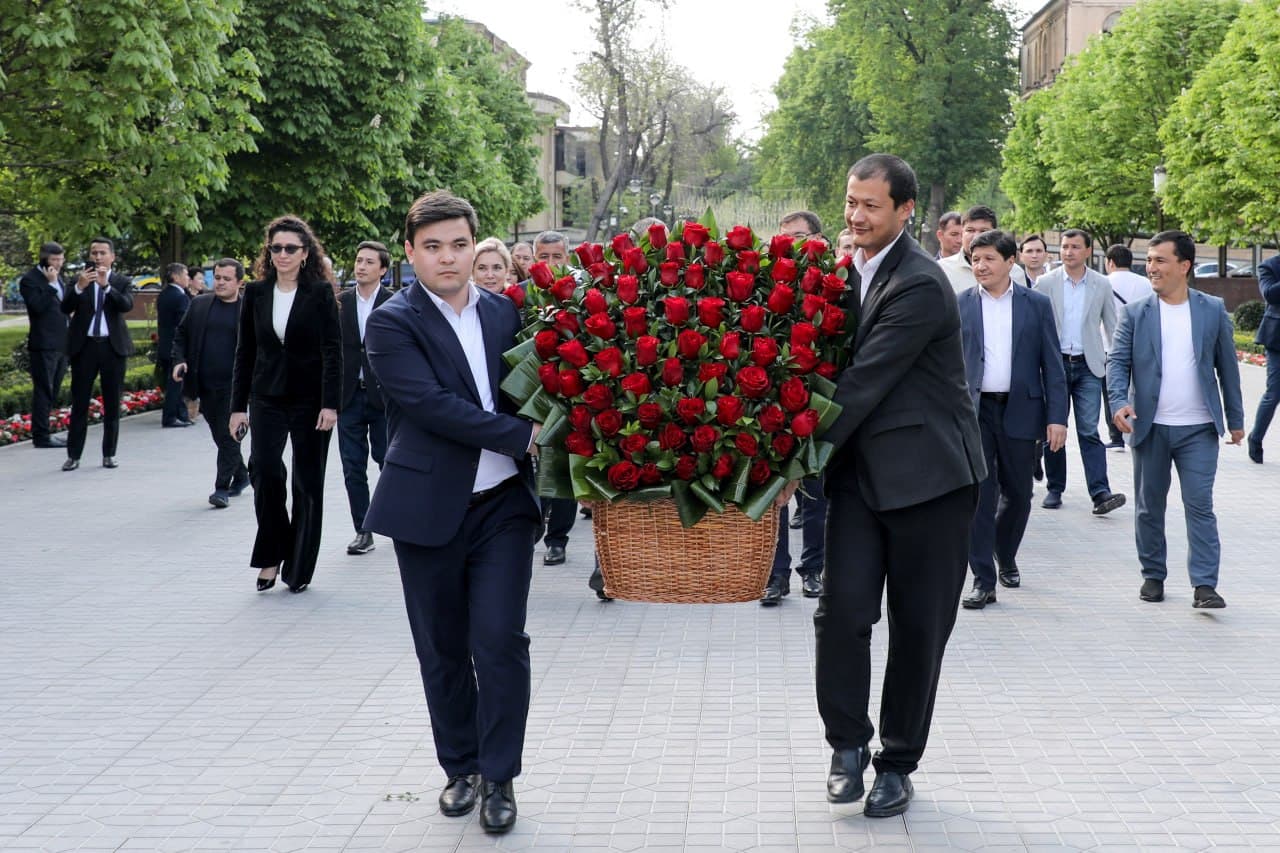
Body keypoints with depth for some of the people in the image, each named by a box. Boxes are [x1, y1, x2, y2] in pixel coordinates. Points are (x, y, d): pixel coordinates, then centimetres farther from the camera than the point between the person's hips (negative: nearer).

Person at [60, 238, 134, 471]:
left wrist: (106, 285, -27)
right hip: (84, 346, 0)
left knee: (112, 403, 5)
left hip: (113, 346, 0)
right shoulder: (79, 280, 6)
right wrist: (79, 287, -24)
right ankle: (73, 455, 4)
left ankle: (109, 454, 12)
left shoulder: (122, 282, 4)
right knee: (79, 402, 1)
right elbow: (65, 308, -7)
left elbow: (127, 305, -14)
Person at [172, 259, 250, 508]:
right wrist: (179, 360, -1)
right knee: (220, 436, 14)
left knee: (229, 435, -7)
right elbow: (181, 335, 16)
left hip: (234, 385, -4)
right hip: (205, 385, 4)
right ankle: (241, 475, 33)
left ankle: (222, 488, -3)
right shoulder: (199, 305, 9)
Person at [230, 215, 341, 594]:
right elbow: (245, 352, 8)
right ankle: (271, 555, -1)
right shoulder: (256, 293, 5)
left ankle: (299, 568, 14)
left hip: (310, 400, -2)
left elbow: (333, 350, -7)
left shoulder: (320, 292, -4)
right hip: (268, 399, 2)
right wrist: (238, 405, 4)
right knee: (264, 470, -17)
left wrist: (330, 404, -14)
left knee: (308, 482, 3)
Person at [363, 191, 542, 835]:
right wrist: (522, 436, -20)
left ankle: (499, 777, 9)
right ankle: (461, 767, 26)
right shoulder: (393, 324, -8)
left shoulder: (506, 312, 6)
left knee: (500, 641, -4)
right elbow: (431, 404, -18)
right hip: (430, 508, -2)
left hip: (504, 504, 2)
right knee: (443, 650, 9)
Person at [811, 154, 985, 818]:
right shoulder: (846, 273, 10)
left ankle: (897, 763, 17)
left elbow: (866, 379, -21)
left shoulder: (920, 285, -16)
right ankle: (849, 744, 9)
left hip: (927, 473, -5)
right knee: (842, 607, -7)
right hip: (859, 471, 5)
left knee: (918, 626, 4)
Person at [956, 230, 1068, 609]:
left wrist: (1057, 417, -4)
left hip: (1020, 411, 1)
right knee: (979, 495, -6)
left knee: (1017, 493, 10)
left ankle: (1005, 556, 37)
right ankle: (983, 580, -2)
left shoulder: (1037, 304, 4)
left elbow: (1052, 364, 3)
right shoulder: (958, 305, 5)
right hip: (973, 411, -1)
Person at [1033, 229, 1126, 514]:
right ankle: (1055, 489, 16)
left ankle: (1100, 493, -14)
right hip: (1054, 363, 1)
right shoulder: (1045, 283, 3)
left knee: (1089, 431, -8)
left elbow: (1112, 326, 10)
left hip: (1088, 365, -1)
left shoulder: (1102, 285, 5)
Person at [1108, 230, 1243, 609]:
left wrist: (1236, 418, 9)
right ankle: (1153, 575, 23)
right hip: (1149, 427, 1)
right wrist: (1119, 401, -19)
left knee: (1200, 505, -5)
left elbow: (1227, 365, 8)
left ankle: (1205, 585, -4)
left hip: (1198, 428, -1)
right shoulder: (1135, 312, 2)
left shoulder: (1213, 310, 3)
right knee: (1149, 506, 10)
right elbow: (1118, 361, -1)